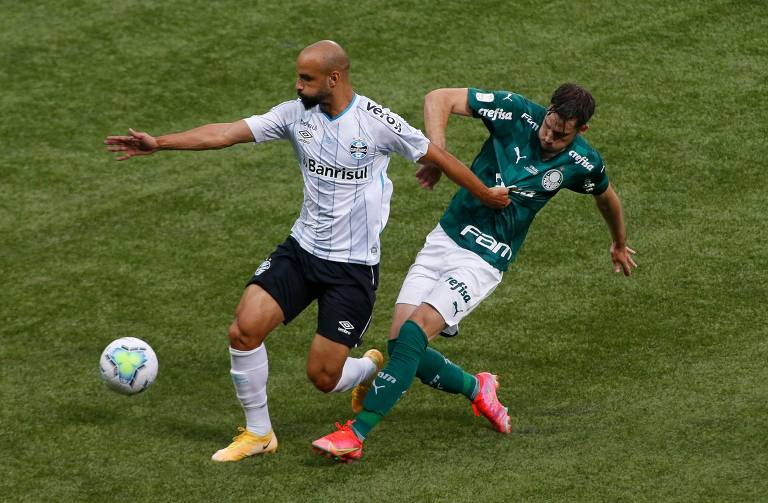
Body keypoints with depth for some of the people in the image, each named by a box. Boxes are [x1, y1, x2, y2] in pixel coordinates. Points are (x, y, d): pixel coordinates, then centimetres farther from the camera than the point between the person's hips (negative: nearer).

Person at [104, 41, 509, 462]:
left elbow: (436, 157, -1)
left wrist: (487, 195, 8)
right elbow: (226, 133, -7)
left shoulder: (378, 122, -14)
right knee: (244, 329, -15)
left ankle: (372, 369, 33)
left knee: (324, 377, -4)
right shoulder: (296, 114, -3)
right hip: (301, 250, 4)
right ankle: (258, 433, 4)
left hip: (354, 266, -4)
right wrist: (159, 143, -15)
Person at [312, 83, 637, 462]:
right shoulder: (518, 112, -9)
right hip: (445, 240, 3)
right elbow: (439, 99, -8)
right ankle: (476, 388, 23)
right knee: (399, 343, -5)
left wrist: (619, 244, 37)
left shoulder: (584, 163, -5)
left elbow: (607, 197, 19)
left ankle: (356, 434, -23)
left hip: (485, 261, -3)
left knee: (416, 331, -22)